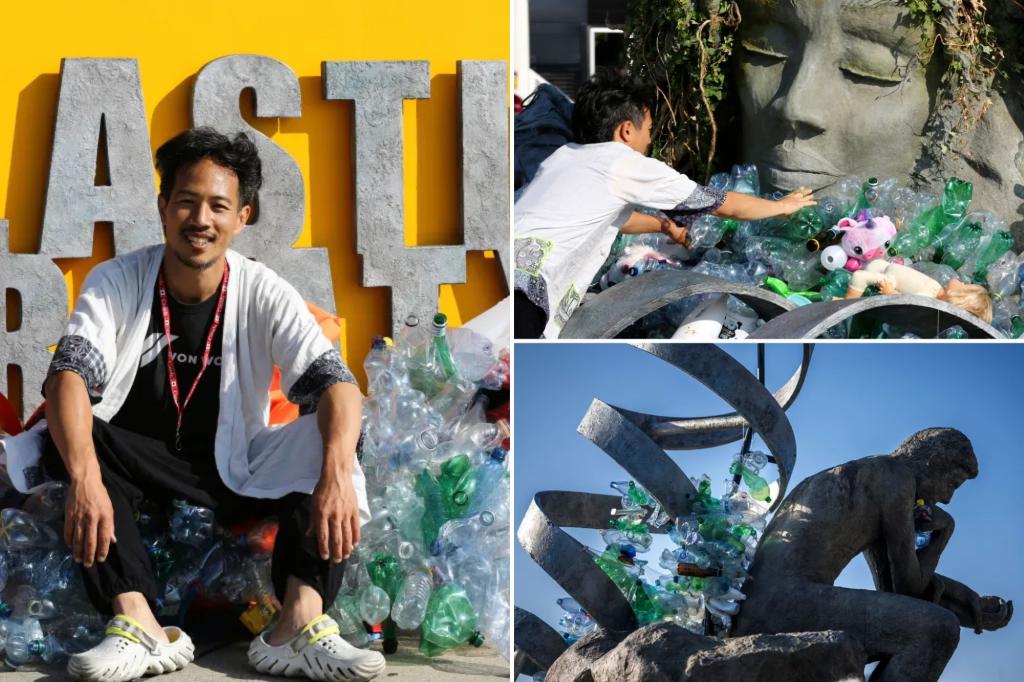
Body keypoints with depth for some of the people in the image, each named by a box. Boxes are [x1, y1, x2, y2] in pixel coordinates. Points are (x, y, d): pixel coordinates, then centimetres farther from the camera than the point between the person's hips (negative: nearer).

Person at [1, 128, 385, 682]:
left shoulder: (264, 294, -9)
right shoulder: (115, 282, -10)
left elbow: (332, 381, -21)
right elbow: (70, 374, -26)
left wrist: (336, 474, -42)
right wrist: (84, 478, -45)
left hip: (233, 468, 1)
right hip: (135, 463, -1)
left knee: (326, 435, -23)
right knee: (70, 435, -30)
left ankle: (301, 621, -38)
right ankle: (137, 623, -41)